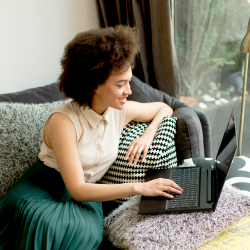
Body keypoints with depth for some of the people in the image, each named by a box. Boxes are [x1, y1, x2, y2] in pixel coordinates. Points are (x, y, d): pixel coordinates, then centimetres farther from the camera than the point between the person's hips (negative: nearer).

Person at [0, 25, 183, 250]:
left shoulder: (122, 111, -4)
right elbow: (78, 189, -24)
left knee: (86, 229, -35)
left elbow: (165, 108, 16)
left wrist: (149, 135, -5)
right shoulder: (63, 121, -22)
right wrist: (138, 188, -29)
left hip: (86, 195, 4)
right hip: (42, 189, -3)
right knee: (47, 224, -41)